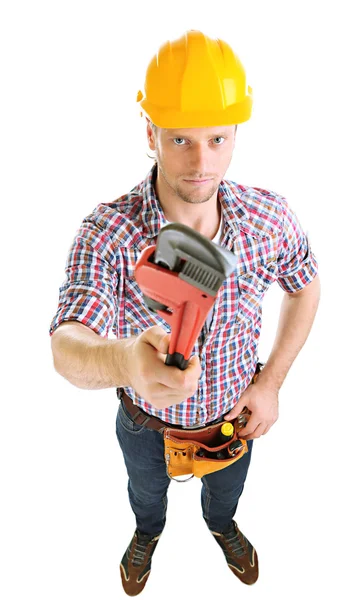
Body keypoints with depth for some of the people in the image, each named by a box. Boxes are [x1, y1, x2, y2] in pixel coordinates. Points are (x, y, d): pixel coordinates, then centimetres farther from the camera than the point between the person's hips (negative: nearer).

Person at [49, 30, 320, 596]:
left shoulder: (270, 216, -24)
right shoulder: (107, 232, -32)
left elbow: (305, 288, -5)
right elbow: (67, 349, -43)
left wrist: (271, 382, -10)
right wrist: (124, 359, -67)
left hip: (234, 416, 2)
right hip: (146, 424, -1)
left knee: (226, 488, 35)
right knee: (146, 489, 33)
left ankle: (222, 524, 73)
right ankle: (148, 532, 71)